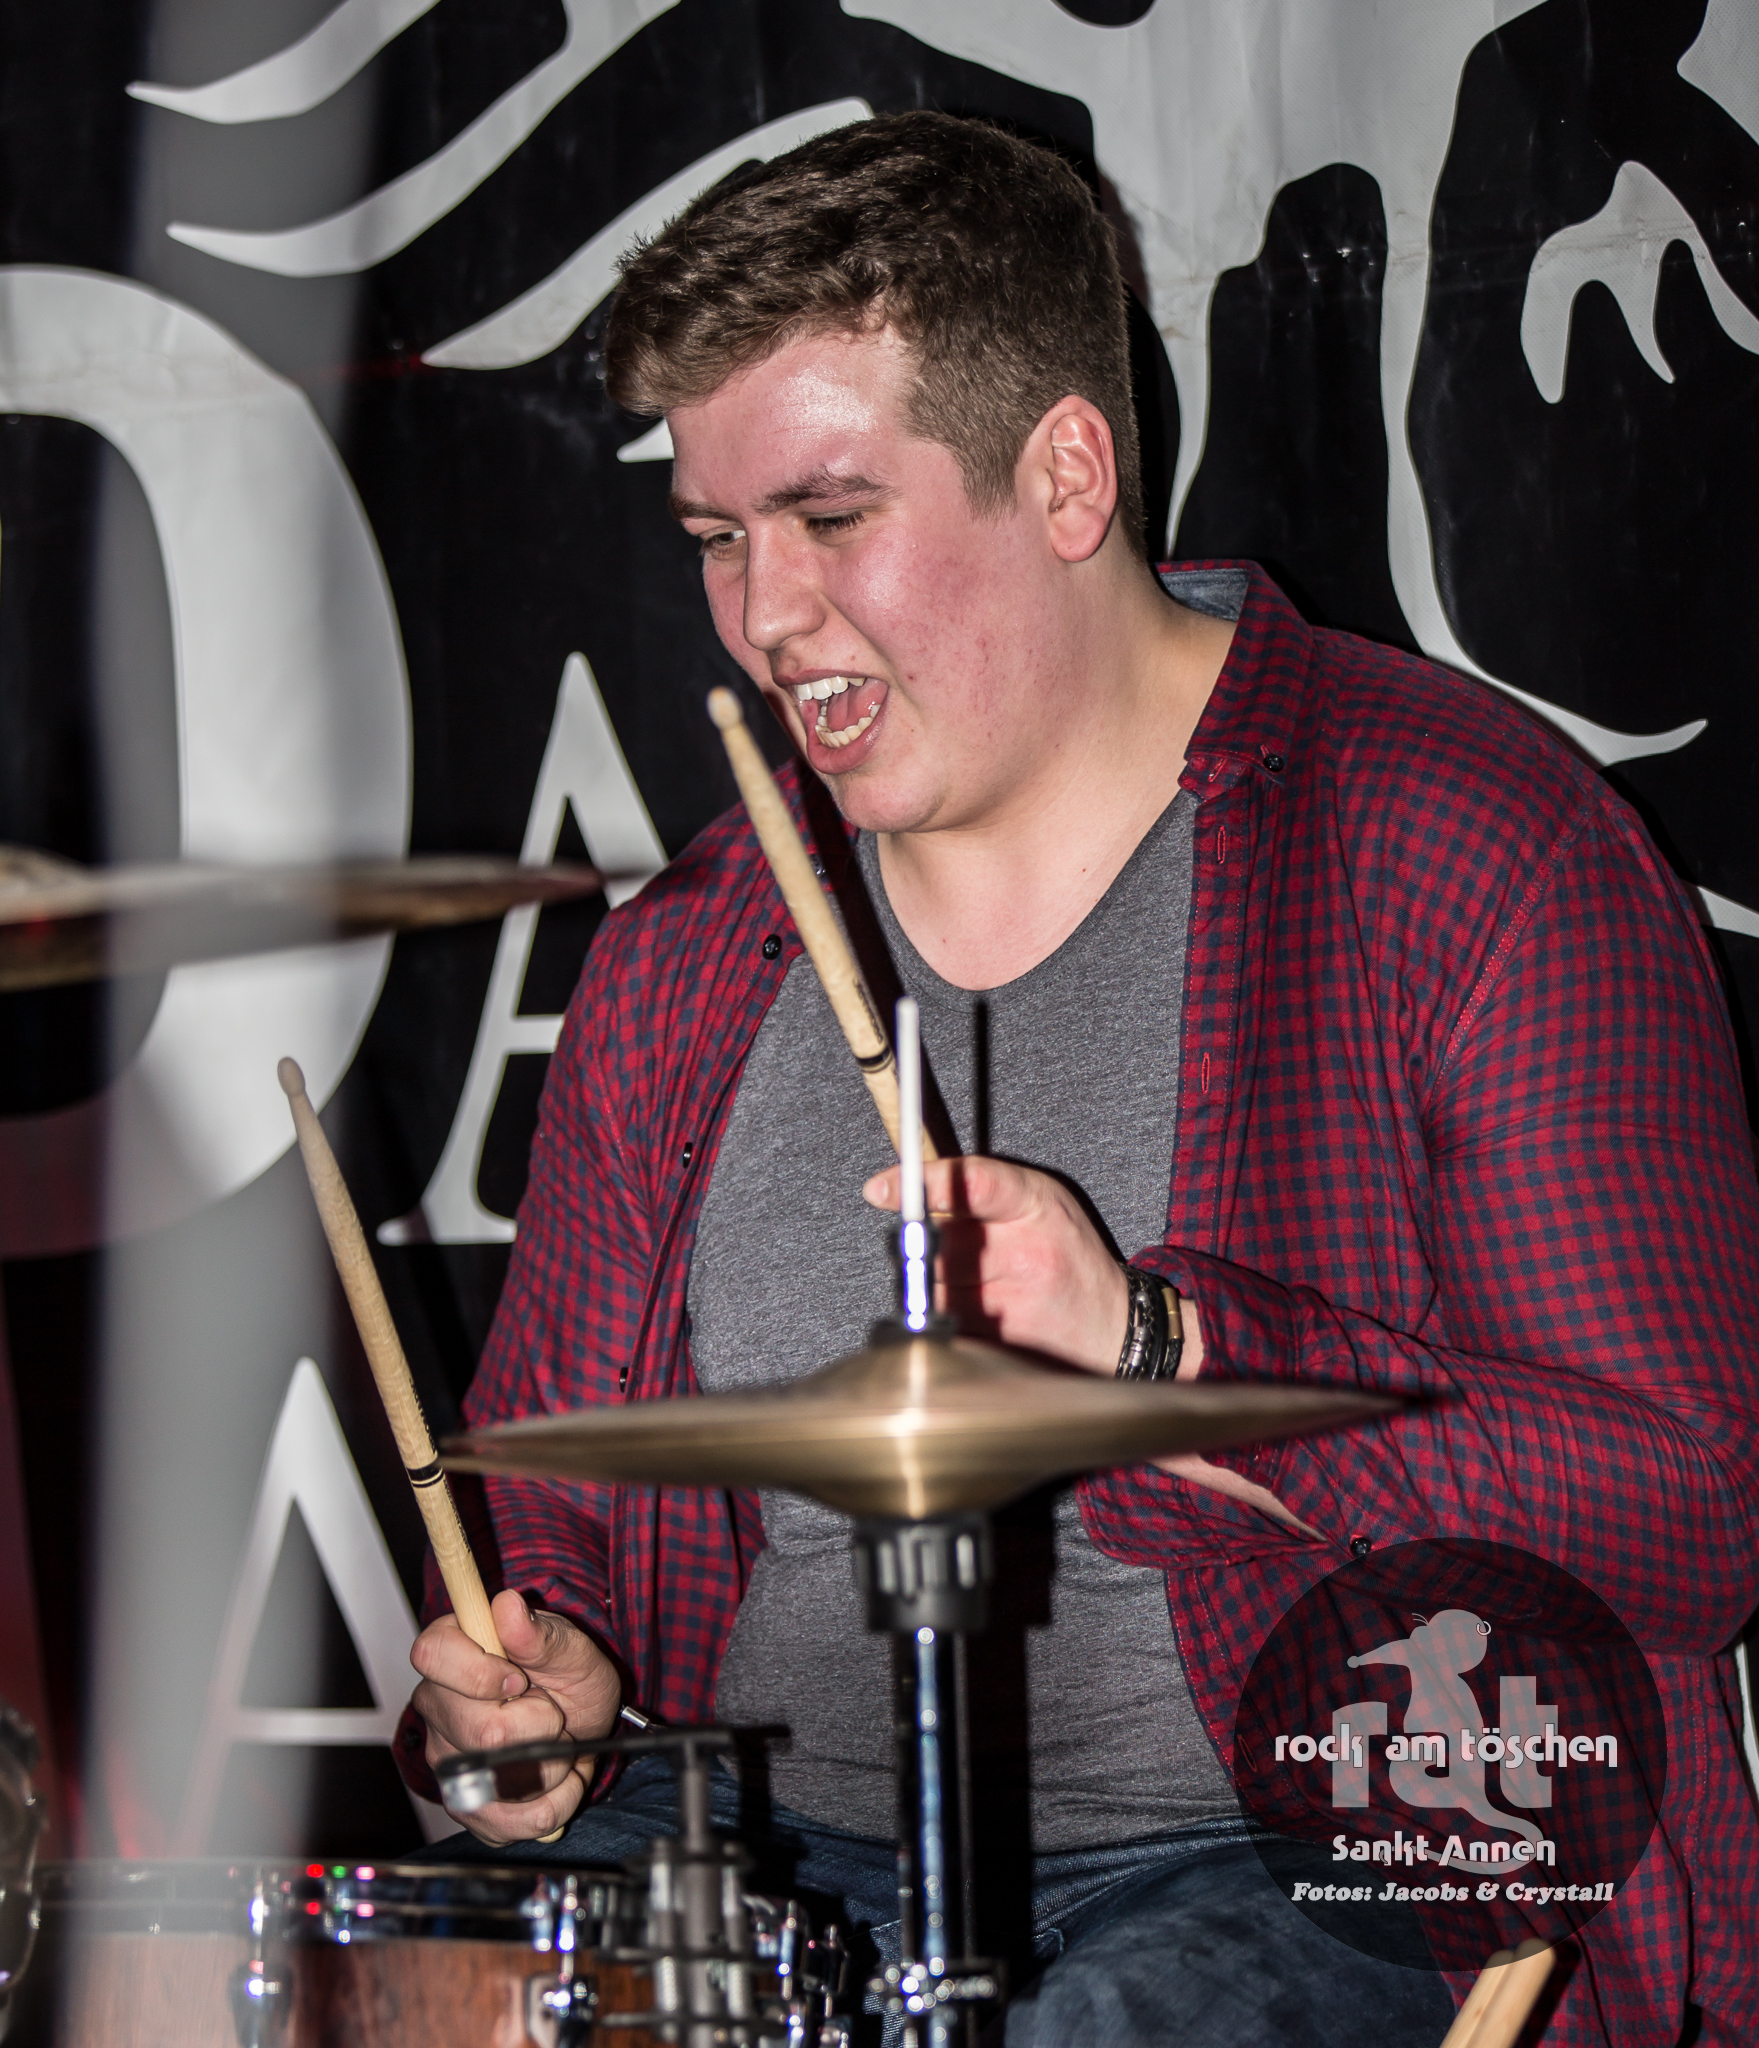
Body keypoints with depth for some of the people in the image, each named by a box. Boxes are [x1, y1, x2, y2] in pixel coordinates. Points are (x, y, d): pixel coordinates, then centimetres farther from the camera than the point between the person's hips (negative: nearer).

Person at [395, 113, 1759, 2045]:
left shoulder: (1470, 848, -6)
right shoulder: (689, 953, 12)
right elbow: (549, 1456, 21)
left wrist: (1153, 1349, -22)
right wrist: (532, 1666, -2)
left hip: (1316, 1869, -5)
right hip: (780, 1852, 5)